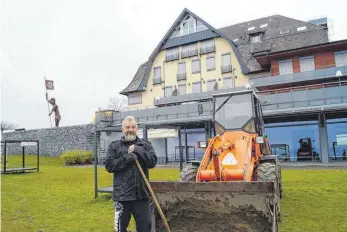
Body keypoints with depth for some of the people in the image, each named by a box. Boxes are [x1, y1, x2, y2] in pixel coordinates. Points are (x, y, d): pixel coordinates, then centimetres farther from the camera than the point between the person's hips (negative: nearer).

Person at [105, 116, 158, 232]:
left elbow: (153, 161, -7)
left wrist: (138, 150, -16)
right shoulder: (114, 146, 4)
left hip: (142, 193, 1)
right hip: (122, 194, -1)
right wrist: (128, 158, -14)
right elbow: (109, 166, -6)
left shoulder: (146, 145, 6)